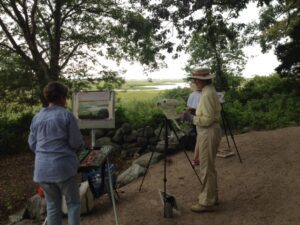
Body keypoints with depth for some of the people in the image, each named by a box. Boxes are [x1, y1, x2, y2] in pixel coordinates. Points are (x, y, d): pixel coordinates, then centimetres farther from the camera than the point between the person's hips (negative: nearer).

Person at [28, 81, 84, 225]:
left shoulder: (37, 117, 6)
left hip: (42, 168, 5)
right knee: (73, 203, 11)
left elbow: (32, 144, 11)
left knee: (52, 205, 15)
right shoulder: (66, 115, -10)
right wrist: (80, 143, 12)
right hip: (63, 166, -5)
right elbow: (77, 143, -10)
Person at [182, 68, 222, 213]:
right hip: (208, 132, 11)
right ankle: (212, 196, 30)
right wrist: (194, 117, 16)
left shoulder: (207, 94, -19)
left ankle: (207, 202, 7)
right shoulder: (210, 91, 12)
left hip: (208, 133, -11)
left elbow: (207, 120, -22)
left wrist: (191, 118, -13)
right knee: (209, 167, 18)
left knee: (206, 168, -3)